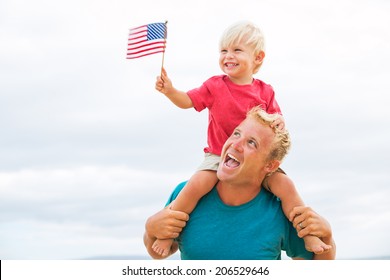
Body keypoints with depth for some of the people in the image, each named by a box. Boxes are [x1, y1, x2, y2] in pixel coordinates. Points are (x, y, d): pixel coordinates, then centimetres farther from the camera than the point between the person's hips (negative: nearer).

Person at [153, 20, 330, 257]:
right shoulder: (215, 86, -1)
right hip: (219, 155, -1)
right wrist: (169, 90, -22)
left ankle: (310, 237, -4)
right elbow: (187, 101, -2)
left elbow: (275, 119, 5)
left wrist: (279, 121, -19)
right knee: (197, 184, -27)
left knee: (286, 186, -18)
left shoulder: (265, 91, 2)